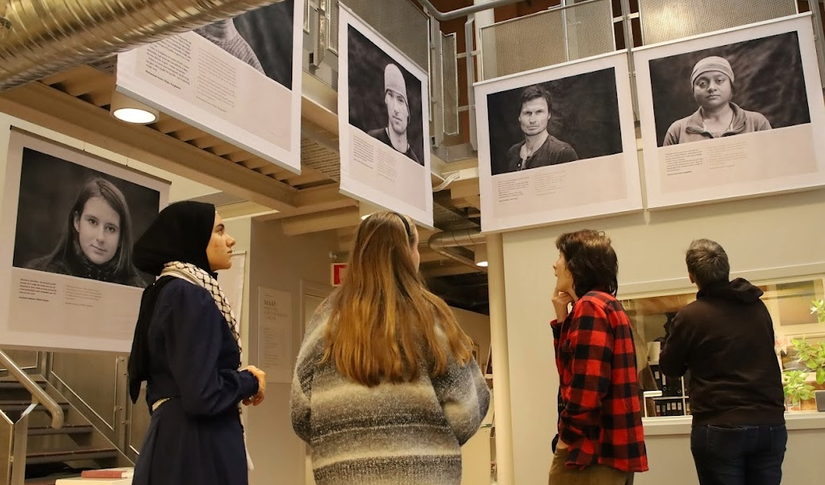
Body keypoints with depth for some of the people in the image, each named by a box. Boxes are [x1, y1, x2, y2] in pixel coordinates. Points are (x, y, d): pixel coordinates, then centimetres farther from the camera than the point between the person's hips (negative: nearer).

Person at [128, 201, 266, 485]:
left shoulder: (171, 291, 12)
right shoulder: (189, 295, -17)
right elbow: (202, 394, -25)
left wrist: (242, 382, 5)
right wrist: (251, 381, -7)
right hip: (196, 451, -9)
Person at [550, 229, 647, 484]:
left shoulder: (590, 306, -14)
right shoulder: (606, 305, 16)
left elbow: (587, 384, -22)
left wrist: (569, 438, -12)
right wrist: (562, 319, 9)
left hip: (593, 450, -9)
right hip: (612, 449, 9)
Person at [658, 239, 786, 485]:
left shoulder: (691, 315, -10)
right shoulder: (758, 307, 7)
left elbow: (669, 368, 3)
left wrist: (673, 335, 16)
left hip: (720, 428, -5)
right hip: (770, 423, 5)